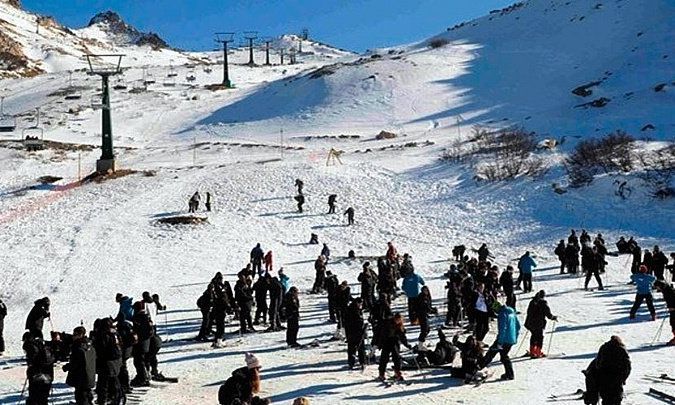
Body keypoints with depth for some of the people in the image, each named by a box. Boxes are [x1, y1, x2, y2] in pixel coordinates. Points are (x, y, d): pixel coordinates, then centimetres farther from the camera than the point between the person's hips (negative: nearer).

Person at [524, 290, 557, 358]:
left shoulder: (532, 302, 7)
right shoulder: (543, 303, -12)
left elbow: (529, 312, 16)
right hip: (539, 324, -6)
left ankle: (532, 352, 23)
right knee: (539, 337, 5)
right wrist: (554, 318, 7)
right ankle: (538, 353, 3)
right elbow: (548, 314, -10)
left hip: (530, 323, 6)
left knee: (533, 336, 19)